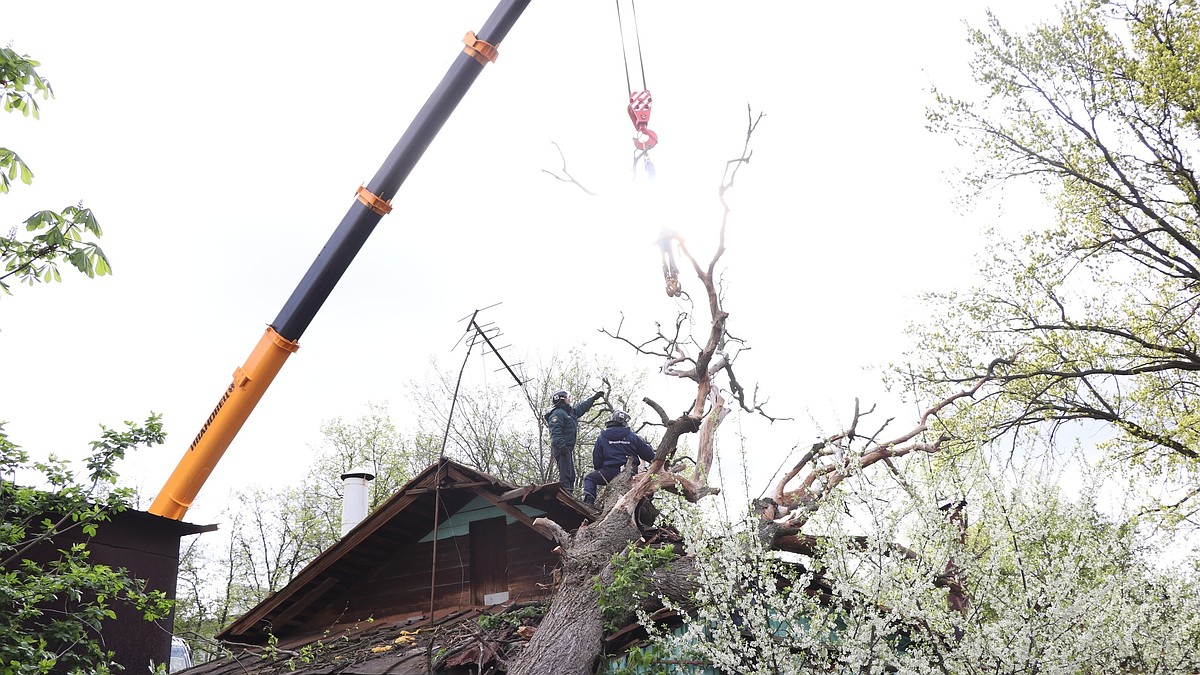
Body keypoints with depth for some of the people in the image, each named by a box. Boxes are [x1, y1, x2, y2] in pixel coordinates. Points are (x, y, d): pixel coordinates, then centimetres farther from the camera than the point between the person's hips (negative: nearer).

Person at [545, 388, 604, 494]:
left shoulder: (571, 412, 23)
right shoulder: (558, 413, -9)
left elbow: (581, 408, 41)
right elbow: (555, 431, -20)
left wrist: (593, 398, 46)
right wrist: (561, 445, -29)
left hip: (567, 449, 11)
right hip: (562, 449, -11)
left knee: (571, 476, 12)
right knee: (565, 474, -17)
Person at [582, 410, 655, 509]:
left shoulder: (602, 438, 5)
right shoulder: (633, 437, 6)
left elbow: (596, 463, 6)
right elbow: (650, 456, 7)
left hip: (611, 473, -1)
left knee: (590, 478, 18)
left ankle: (589, 500, -6)